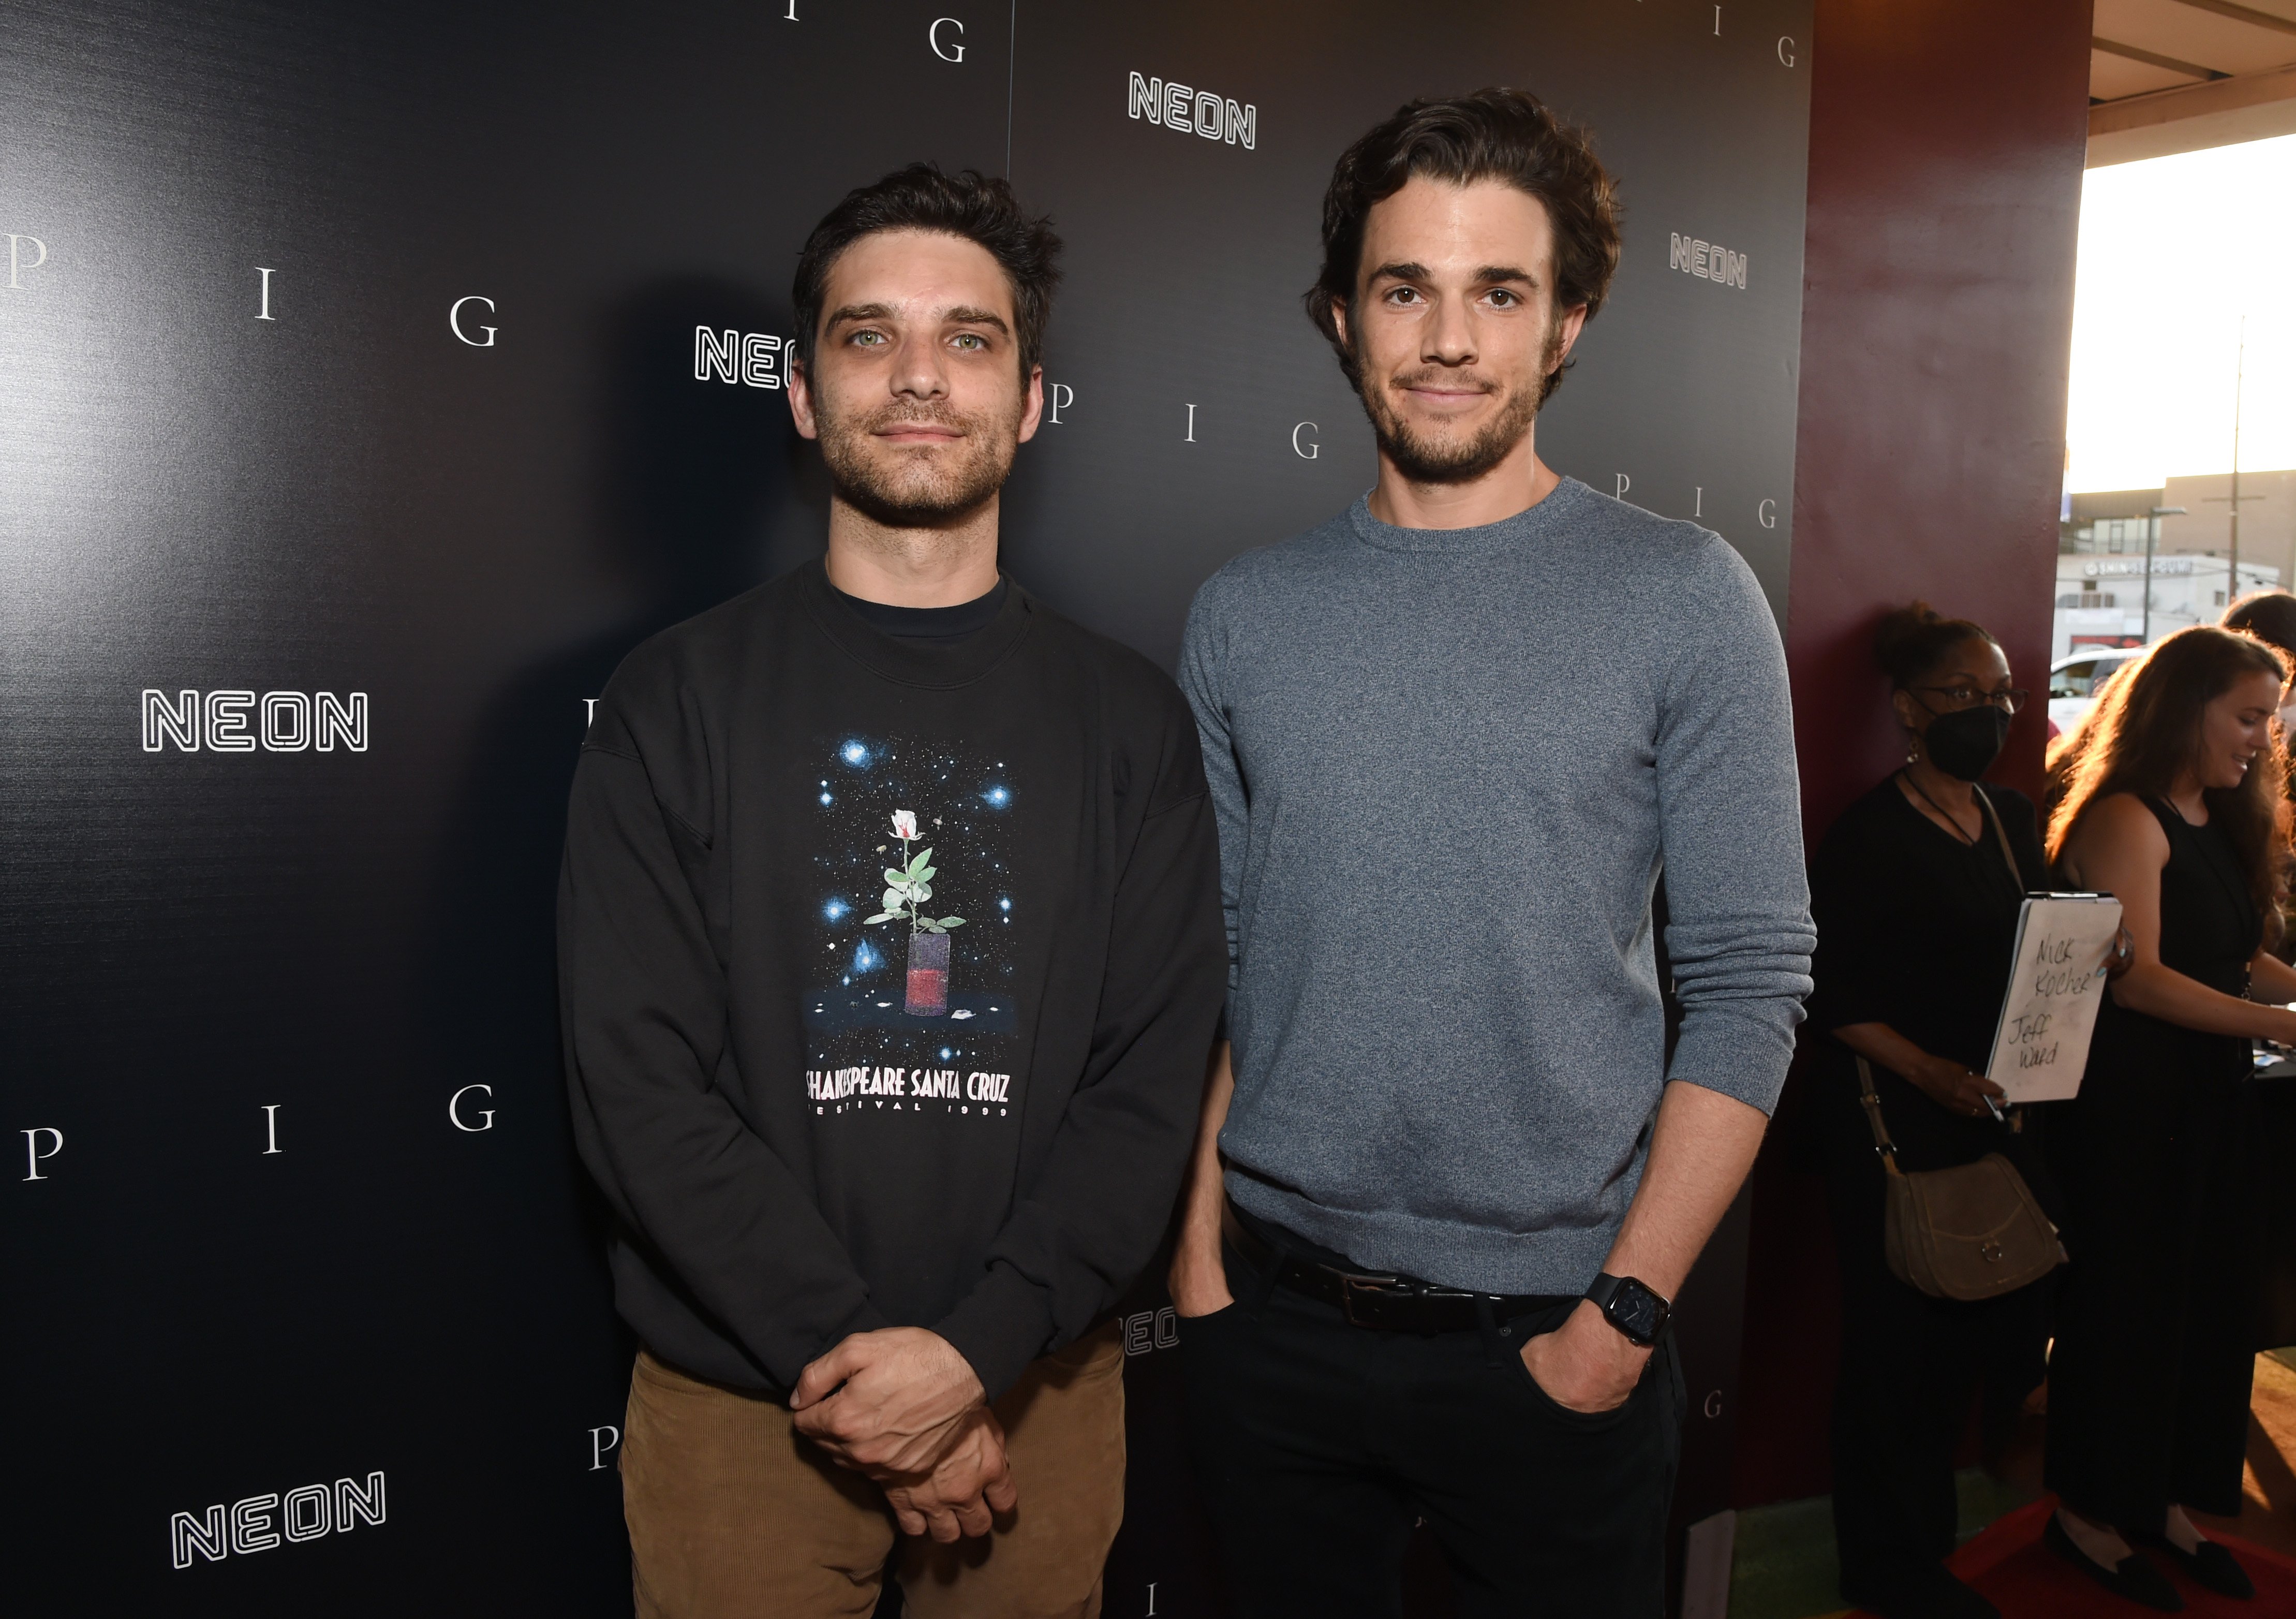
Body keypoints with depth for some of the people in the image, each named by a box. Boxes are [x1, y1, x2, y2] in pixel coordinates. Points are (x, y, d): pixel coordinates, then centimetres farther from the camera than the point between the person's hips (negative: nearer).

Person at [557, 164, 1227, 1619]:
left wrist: (971, 1352, -16)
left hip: (1037, 1393, 2)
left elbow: (1153, 1085, -5)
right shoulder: (677, 703, -4)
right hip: (739, 1395, -1)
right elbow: (639, 1082, -9)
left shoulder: (1128, 720, 0)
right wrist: (863, 1355, -15)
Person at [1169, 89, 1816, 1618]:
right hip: (1278, 1318, 3)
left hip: (1553, 1332, -2)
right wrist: (1199, 1247, 0)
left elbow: (1754, 986, -8)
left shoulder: (1685, 597, -6)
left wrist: (1625, 1316, -11)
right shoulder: (1246, 612, 2)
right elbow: (1205, 963, 4)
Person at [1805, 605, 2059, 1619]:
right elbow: (1830, 994, -13)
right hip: (1898, 1124, -7)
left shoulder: (2015, 818, 12)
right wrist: (1930, 1072, -22)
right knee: (1904, 1340, 2)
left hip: (2002, 1115, 7)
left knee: (2004, 1317, 8)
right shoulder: (1870, 835, -11)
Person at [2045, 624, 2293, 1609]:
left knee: (2206, 1300, 13)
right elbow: (2137, 978, -20)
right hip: (2127, 1106, -8)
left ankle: (2165, 1501, 28)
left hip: (2207, 1101, 8)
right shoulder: (2127, 819, -14)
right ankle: (2089, 1514, 17)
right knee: (2123, 1303, 2)